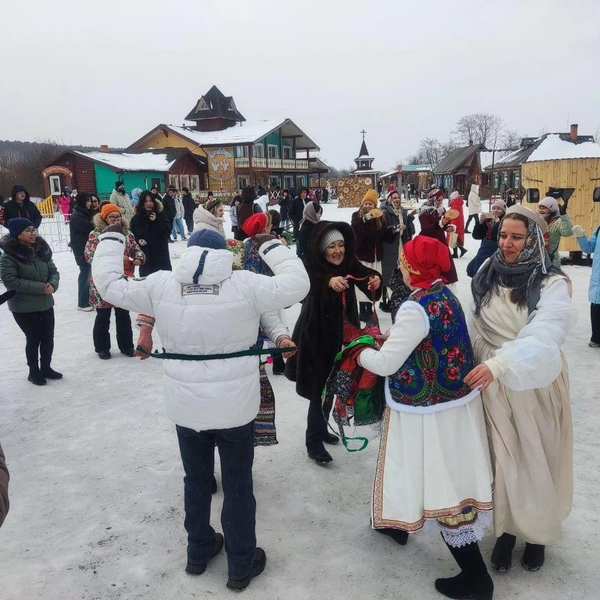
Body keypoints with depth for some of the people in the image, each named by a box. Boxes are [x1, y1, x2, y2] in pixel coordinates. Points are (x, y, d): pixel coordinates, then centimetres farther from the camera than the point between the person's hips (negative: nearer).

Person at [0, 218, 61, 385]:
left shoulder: (42, 249, 3)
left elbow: (53, 271, 8)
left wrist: (52, 284, -15)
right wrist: (41, 287, -22)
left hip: (46, 303, 6)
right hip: (23, 307, -5)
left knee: (48, 337, 13)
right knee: (34, 338, 5)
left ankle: (46, 368, 32)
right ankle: (34, 371, 25)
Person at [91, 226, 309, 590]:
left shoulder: (161, 285, -8)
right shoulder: (245, 284, -14)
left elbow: (111, 285, 2)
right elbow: (297, 284, -8)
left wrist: (111, 241, 16)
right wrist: (271, 247, 5)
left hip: (185, 405, 3)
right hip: (235, 405, -2)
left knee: (196, 480, 24)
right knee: (238, 485, 14)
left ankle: (199, 552, 42)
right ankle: (241, 566, 29)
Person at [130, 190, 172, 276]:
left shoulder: (160, 214, 1)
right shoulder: (136, 218, 1)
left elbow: (168, 232, -6)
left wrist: (156, 221, -16)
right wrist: (138, 240, -12)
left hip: (161, 254, 0)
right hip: (145, 256, 0)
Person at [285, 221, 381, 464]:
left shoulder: (349, 264, -4)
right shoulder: (313, 264, -17)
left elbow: (364, 274, -21)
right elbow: (308, 280, -39)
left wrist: (374, 278, -45)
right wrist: (329, 281, -60)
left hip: (336, 335, 6)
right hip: (315, 335, -6)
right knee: (319, 388, -4)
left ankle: (321, 429, 38)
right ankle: (313, 442, 9)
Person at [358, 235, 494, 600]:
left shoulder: (416, 308, -24)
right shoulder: (446, 295, 3)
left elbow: (385, 364, -20)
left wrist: (362, 354, -1)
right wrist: (395, 336, 10)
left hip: (428, 409, -9)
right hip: (453, 397, 9)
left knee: (442, 486, 3)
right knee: (446, 479, 24)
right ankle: (398, 524, 47)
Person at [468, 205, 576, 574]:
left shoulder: (553, 285, -16)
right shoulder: (487, 277, -2)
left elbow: (543, 336, -31)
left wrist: (500, 363, -44)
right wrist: (478, 367, 7)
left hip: (535, 386, -3)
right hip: (494, 384, 3)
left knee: (536, 459, 12)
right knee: (503, 458, 12)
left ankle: (538, 533, 34)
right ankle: (507, 529, 31)